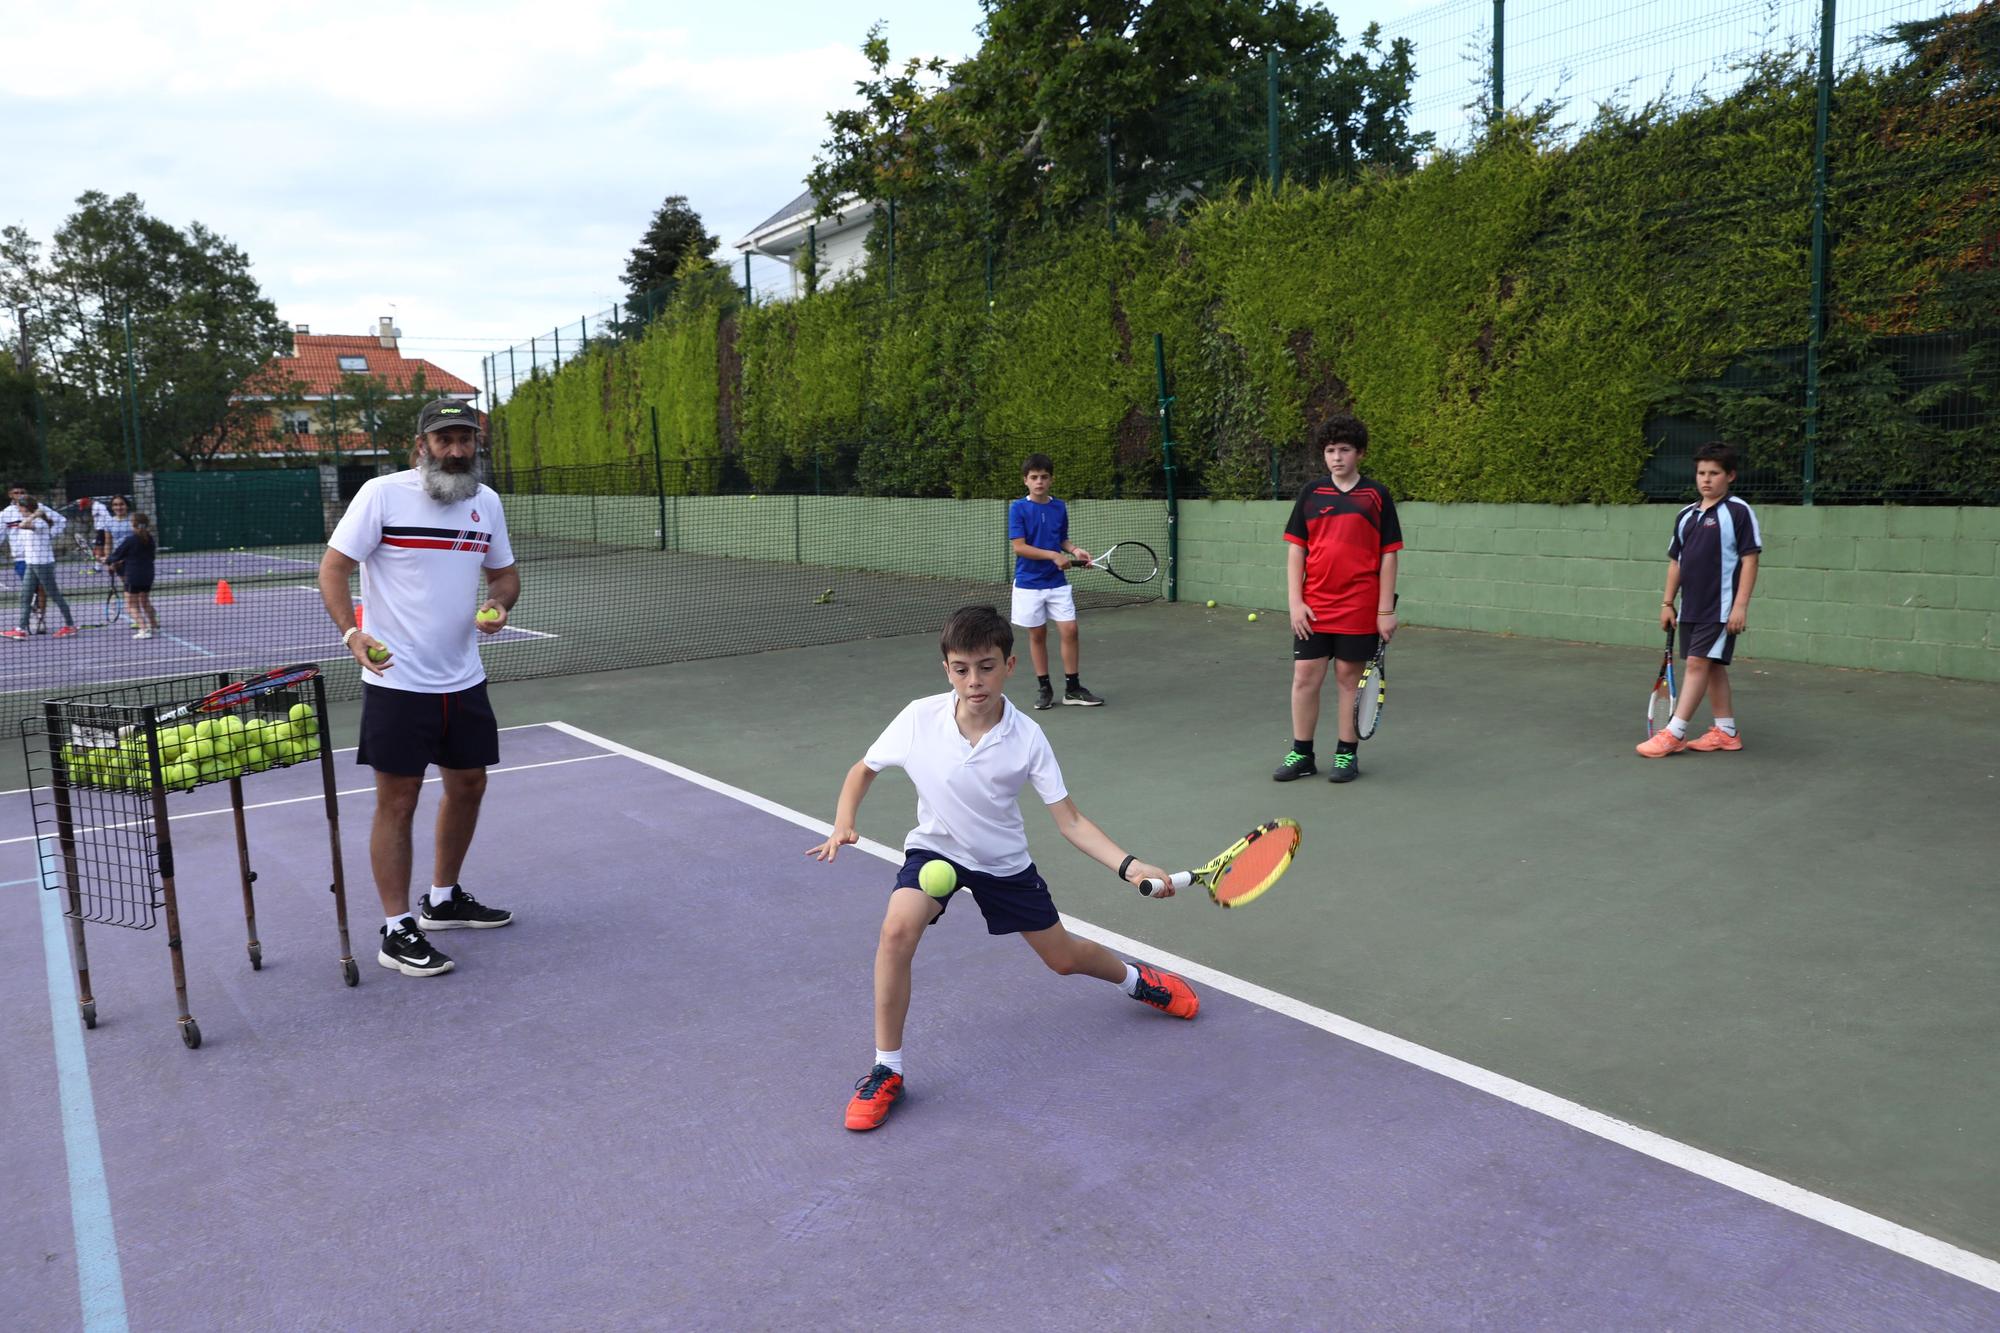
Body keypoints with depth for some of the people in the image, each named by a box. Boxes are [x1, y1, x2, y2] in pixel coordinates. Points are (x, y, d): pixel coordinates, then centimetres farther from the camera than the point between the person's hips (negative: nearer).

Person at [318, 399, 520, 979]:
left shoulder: (486, 501, 7)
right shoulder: (382, 494, -9)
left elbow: (504, 572, 18)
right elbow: (333, 567, -9)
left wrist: (498, 605, -5)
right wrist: (352, 633, -24)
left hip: (464, 680, 6)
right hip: (397, 683, -6)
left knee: (468, 786, 15)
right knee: (397, 800, -1)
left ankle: (443, 899, 35)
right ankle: (397, 931, 10)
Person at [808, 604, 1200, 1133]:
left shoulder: (1026, 738, -23)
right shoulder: (919, 719, -22)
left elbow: (1070, 821, -19)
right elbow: (863, 770, -4)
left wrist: (1129, 866, -31)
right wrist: (843, 824, -22)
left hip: (1004, 862, 1)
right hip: (935, 849, 0)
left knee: (1063, 958, 11)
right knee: (897, 930, -29)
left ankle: (1136, 978, 48)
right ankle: (886, 1070, -11)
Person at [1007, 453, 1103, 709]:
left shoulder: (1060, 507, 5)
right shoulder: (1018, 508, -8)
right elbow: (1019, 547, -14)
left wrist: (1075, 550, -6)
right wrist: (1054, 555, -20)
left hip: (1057, 582, 3)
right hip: (1029, 583, -3)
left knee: (1070, 631, -3)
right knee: (1037, 635, 5)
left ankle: (1072, 688, 7)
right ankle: (1043, 688, 17)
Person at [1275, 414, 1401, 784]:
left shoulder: (1376, 495, 0)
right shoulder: (1311, 492, 5)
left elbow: (1388, 555, 0)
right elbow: (1295, 548, 5)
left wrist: (1386, 610, -5)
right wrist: (1295, 601, -3)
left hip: (1358, 609, -2)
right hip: (1313, 608, 2)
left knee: (1349, 677, 6)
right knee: (1305, 677, 3)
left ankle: (1347, 753, 17)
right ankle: (1301, 754, 14)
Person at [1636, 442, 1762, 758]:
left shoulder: (1738, 512, -7)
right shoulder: (1685, 516, 12)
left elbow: (1749, 559, -10)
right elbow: (1675, 561, 17)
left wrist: (1740, 605, -16)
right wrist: (1667, 603, 14)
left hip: (1721, 607, -7)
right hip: (1691, 607, 7)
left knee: (1698, 663, -9)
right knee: (1712, 667, 12)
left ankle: (1674, 733, -9)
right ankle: (1725, 732, 20)